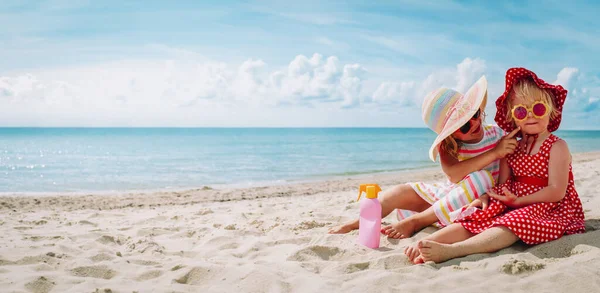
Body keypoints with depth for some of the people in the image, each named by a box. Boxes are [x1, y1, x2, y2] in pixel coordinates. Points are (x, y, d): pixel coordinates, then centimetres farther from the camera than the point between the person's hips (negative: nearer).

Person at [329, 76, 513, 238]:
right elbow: (454, 174, -31)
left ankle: (414, 221, -28)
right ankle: (358, 223, 3)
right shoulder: (447, 146, -11)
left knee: (483, 178, -33)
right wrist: (494, 153, -35)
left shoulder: (499, 136, -12)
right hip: (448, 193, 2)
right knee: (402, 192, -13)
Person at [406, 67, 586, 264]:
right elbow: (503, 186, 8)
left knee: (512, 224, -35)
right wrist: (485, 197, -14)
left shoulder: (557, 147, -4)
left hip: (548, 210, -6)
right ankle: (425, 243, -38)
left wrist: (518, 200, -20)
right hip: (513, 207, 6)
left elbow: (556, 192, -12)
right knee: (476, 219, -18)